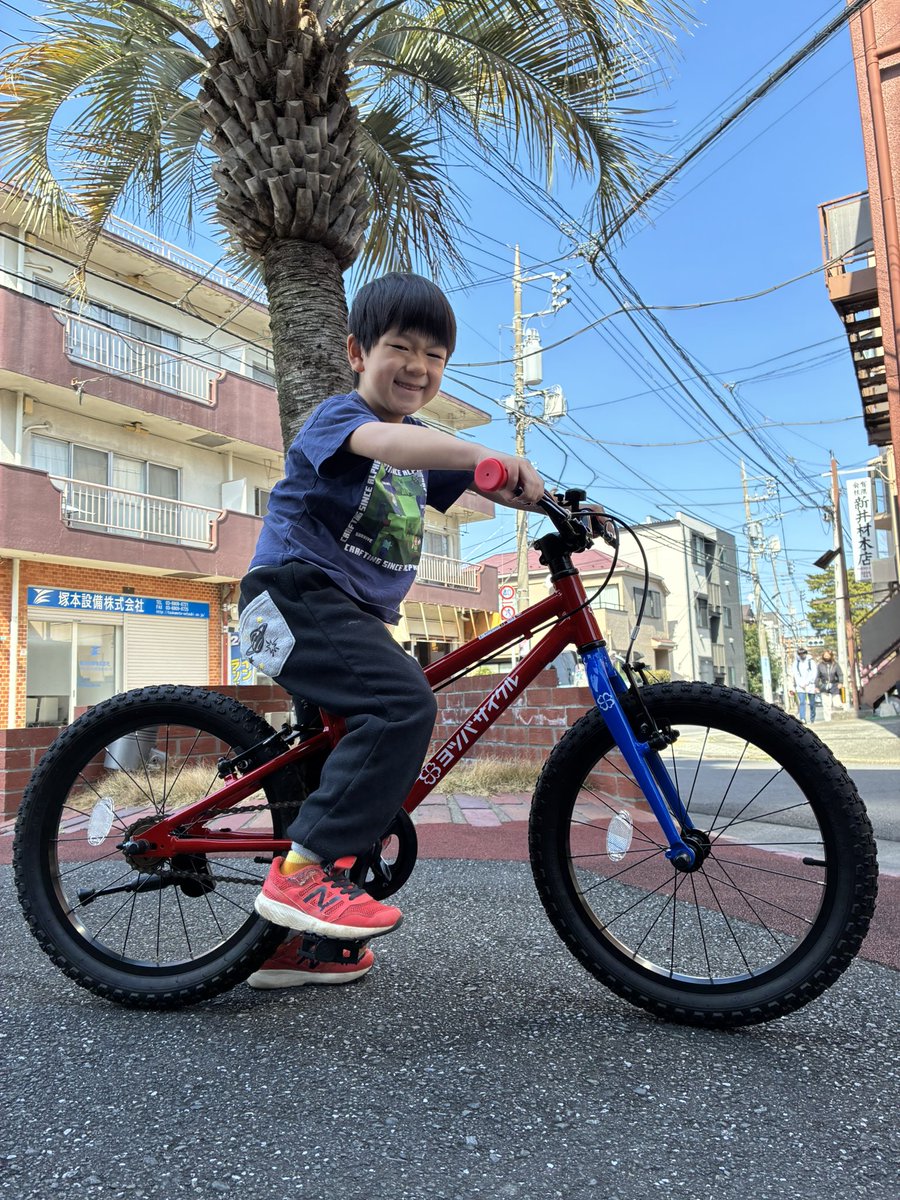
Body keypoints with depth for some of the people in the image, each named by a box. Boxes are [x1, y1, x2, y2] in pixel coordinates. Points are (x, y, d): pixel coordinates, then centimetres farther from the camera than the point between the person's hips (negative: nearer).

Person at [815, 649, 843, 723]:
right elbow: (817, 677, 9)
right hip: (824, 687, 0)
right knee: (826, 705, -4)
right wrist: (817, 686, 6)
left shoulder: (835, 665, 4)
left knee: (837, 704, -5)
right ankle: (828, 719, 3)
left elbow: (840, 675, 1)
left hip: (834, 686, 0)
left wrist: (840, 682, -15)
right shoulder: (820, 665, 5)